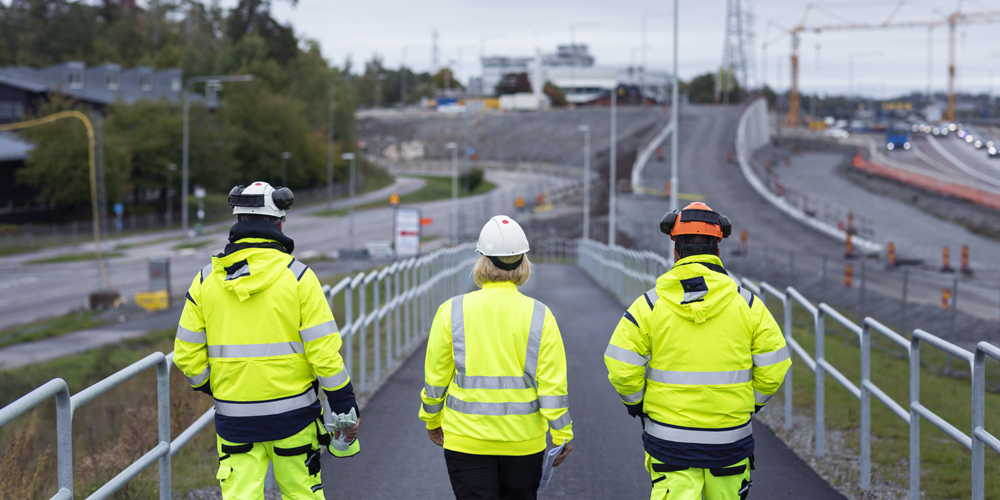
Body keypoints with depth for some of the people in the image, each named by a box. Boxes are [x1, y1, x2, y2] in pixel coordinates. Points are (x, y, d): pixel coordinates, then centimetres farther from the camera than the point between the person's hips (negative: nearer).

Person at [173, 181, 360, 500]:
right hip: (292, 411, -2)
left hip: (234, 415, 2)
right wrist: (345, 406, -2)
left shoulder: (206, 280, 1)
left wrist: (208, 387, 22)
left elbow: (187, 354, 2)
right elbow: (324, 350, -11)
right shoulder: (297, 275, -7)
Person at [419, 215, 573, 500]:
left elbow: (436, 375, 0)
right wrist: (562, 433, 3)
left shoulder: (453, 311, -7)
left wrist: (432, 419, 15)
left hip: (467, 439, -1)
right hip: (524, 440, 1)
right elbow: (552, 384, -7)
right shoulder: (539, 316, -6)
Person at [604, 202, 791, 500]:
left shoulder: (649, 306, -5)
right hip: (730, 440, 2)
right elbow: (773, 369, -1)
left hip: (668, 439, -1)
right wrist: (751, 403, 16)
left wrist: (637, 404, 10)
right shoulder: (748, 305, -1)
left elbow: (622, 370, -8)